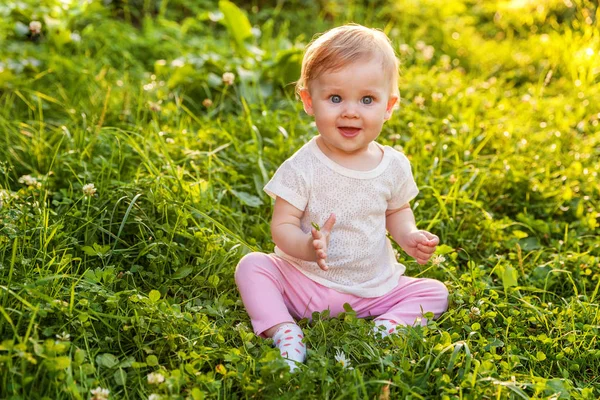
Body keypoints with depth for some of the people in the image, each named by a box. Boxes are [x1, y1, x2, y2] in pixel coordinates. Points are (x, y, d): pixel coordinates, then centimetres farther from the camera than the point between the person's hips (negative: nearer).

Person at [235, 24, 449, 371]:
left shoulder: (394, 166, -4)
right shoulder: (303, 168, -15)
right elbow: (282, 226, -15)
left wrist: (410, 237, -9)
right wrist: (308, 247, -37)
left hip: (375, 288, 3)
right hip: (305, 283, -2)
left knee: (435, 293, -8)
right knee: (252, 266, -22)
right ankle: (285, 335, -27)